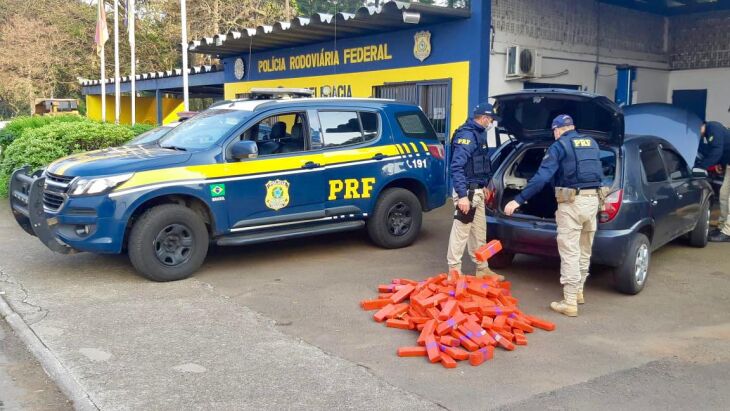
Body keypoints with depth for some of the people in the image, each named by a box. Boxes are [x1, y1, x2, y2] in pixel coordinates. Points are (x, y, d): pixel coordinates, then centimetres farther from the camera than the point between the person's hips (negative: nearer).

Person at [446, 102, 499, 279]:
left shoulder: (478, 134, 14)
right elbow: (457, 166, -24)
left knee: (479, 232, 16)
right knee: (461, 231, -3)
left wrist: (482, 186, 25)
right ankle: (454, 270, 5)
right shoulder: (467, 134, -17)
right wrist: (462, 195, -29)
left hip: (476, 191, 10)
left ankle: (482, 269, 26)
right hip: (467, 192, -10)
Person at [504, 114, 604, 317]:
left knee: (570, 253, -3)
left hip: (572, 201, -7)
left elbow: (541, 177, -16)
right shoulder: (592, 143, 15)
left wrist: (519, 200, -17)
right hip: (593, 199, 7)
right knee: (584, 251, 19)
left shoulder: (559, 146, -6)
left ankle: (570, 303, -2)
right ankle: (578, 291, 33)